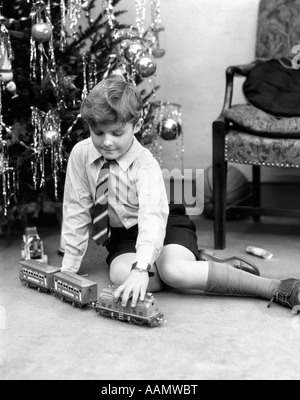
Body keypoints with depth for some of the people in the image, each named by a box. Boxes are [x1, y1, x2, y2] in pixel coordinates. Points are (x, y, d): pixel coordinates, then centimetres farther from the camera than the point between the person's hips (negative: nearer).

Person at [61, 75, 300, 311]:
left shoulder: (145, 165, -25)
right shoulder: (81, 154, -13)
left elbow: (152, 217, -39)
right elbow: (76, 211, -6)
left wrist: (141, 269, -54)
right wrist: (69, 266, -8)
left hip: (167, 224, -4)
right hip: (122, 234, 4)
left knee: (174, 270, -35)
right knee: (120, 274, -31)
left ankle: (276, 289, -27)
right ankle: (194, 268, -12)